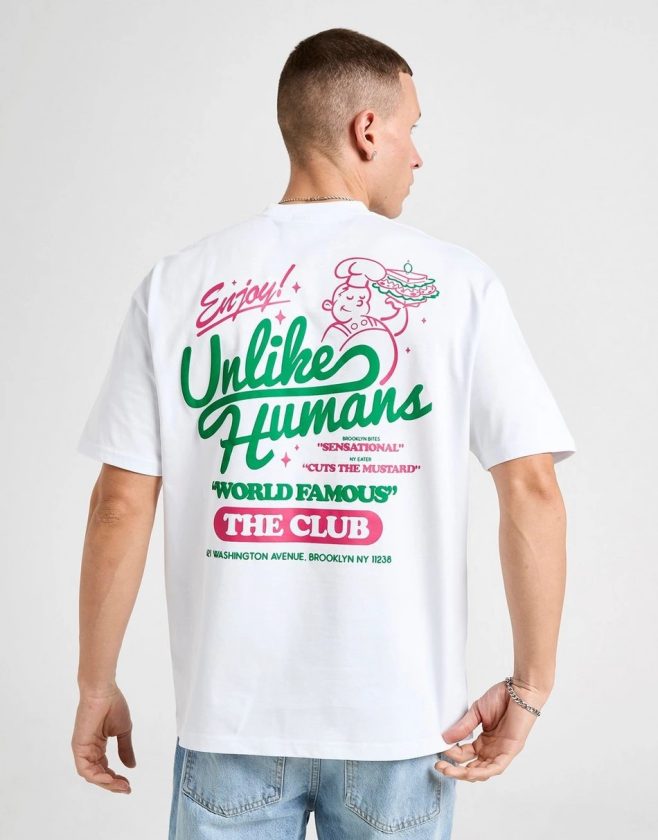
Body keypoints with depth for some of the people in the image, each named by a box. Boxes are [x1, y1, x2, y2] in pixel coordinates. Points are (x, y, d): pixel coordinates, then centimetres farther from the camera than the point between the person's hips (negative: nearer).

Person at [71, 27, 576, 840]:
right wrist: (530, 686, -1)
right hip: (401, 716, 0)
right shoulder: (456, 281, -5)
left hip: (230, 715, 1)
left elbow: (121, 505, -4)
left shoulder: (177, 283, -2)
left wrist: (96, 685, 6)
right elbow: (532, 488, -10)